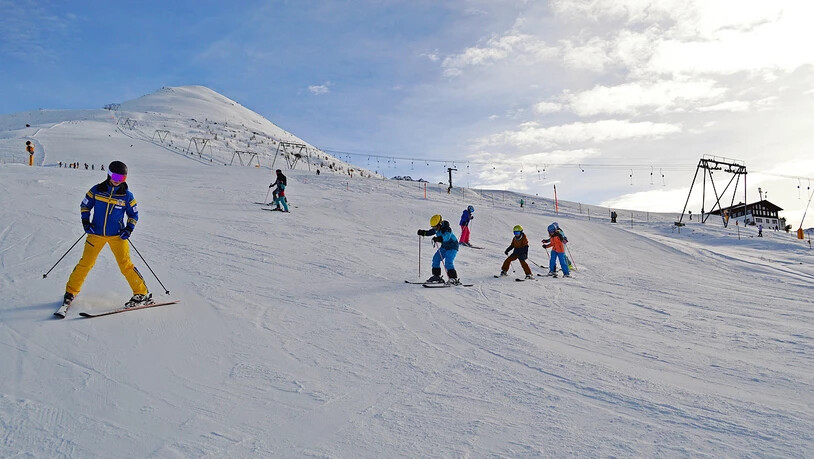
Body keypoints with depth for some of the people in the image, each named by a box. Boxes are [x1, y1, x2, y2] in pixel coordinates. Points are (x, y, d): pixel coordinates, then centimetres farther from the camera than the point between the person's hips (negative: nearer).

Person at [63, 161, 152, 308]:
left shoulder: (127, 195, -1)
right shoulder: (97, 190, 0)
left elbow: (133, 214, 10)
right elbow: (85, 205, 13)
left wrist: (129, 229, -4)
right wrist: (85, 221, -1)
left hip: (117, 235, -1)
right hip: (96, 234, 1)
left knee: (125, 264, -9)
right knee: (85, 263, 2)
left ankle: (142, 294, -4)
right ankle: (71, 291, 23)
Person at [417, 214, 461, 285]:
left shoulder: (447, 228, -27)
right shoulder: (437, 228, -3)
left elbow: (446, 237, -45)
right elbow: (430, 232, 12)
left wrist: (438, 239, -59)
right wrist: (423, 232, -4)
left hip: (452, 246, -9)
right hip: (444, 246, 9)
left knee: (448, 262, -21)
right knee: (436, 258, 5)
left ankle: (454, 279, -17)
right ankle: (437, 276, 15)